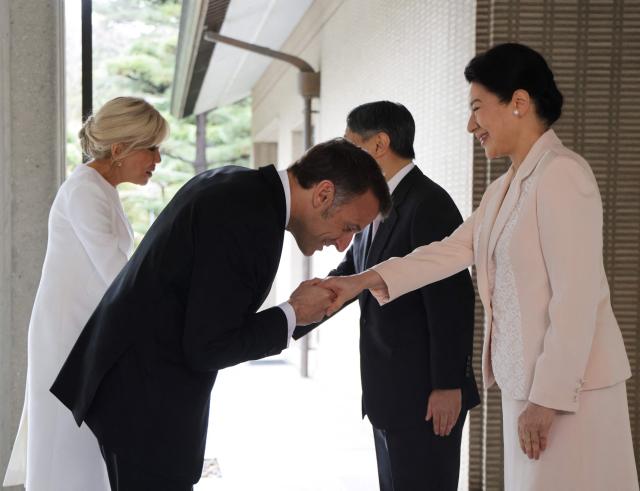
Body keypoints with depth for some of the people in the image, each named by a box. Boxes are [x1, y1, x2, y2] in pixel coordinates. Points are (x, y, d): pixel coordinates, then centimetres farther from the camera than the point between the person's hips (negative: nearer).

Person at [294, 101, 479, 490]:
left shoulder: (429, 204, -16)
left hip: (427, 396, -9)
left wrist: (448, 386, -20)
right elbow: (347, 278, 15)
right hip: (389, 397, 9)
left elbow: (452, 300, -20)